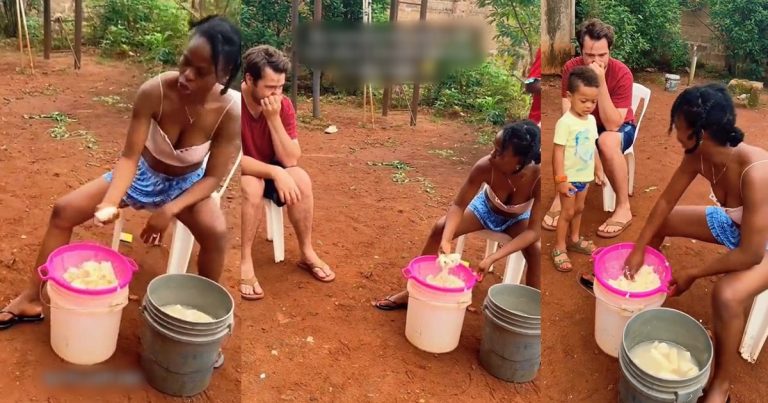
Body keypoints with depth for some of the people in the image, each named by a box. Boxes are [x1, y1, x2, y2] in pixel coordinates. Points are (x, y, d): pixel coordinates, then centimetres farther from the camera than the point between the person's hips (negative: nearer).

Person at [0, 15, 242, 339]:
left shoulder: (229, 113, -30)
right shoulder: (154, 92, -29)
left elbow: (213, 177, -21)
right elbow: (129, 156, -23)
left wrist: (169, 210, -31)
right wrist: (110, 203, -38)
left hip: (187, 183, -2)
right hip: (144, 173, 2)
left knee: (216, 233, -32)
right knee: (63, 210, -6)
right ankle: (31, 299, 8)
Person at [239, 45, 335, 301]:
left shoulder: (284, 106, -13)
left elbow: (290, 160, -18)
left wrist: (274, 118, -28)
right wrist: (276, 173, -38)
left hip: (267, 170, 4)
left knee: (301, 179, -23)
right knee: (253, 184, -35)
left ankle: (307, 254, -8)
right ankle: (245, 262, -24)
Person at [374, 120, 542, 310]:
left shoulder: (539, 177, -40)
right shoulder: (485, 167, -35)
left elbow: (533, 231, -36)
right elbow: (458, 205, -24)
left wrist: (492, 258, -45)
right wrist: (445, 240, -43)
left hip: (517, 219, -1)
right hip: (486, 208, 2)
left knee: (537, 252, -29)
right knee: (441, 228, -16)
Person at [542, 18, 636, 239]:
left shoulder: (622, 74, -27)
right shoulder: (571, 68, -19)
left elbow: (612, 125, -32)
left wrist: (601, 83, -41)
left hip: (619, 125, -2)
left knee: (607, 141, -38)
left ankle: (623, 208, -23)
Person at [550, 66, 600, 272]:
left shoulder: (591, 120, 1)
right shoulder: (565, 122, -22)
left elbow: (592, 147, 10)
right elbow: (558, 152, -21)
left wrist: (597, 171, 14)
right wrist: (560, 180, -22)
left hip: (585, 176, 7)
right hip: (569, 177, -7)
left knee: (578, 209, 20)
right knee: (568, 212, 2)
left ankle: (574, 240, 38)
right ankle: (559, 249, 14)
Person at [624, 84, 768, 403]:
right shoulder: (698, 157, -19)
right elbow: (666, 201, -3)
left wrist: (691, 273, -24)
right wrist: (639, 249, -2)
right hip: (733, 223, 8)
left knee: (727, 294, -34)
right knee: (659, 221, 9)